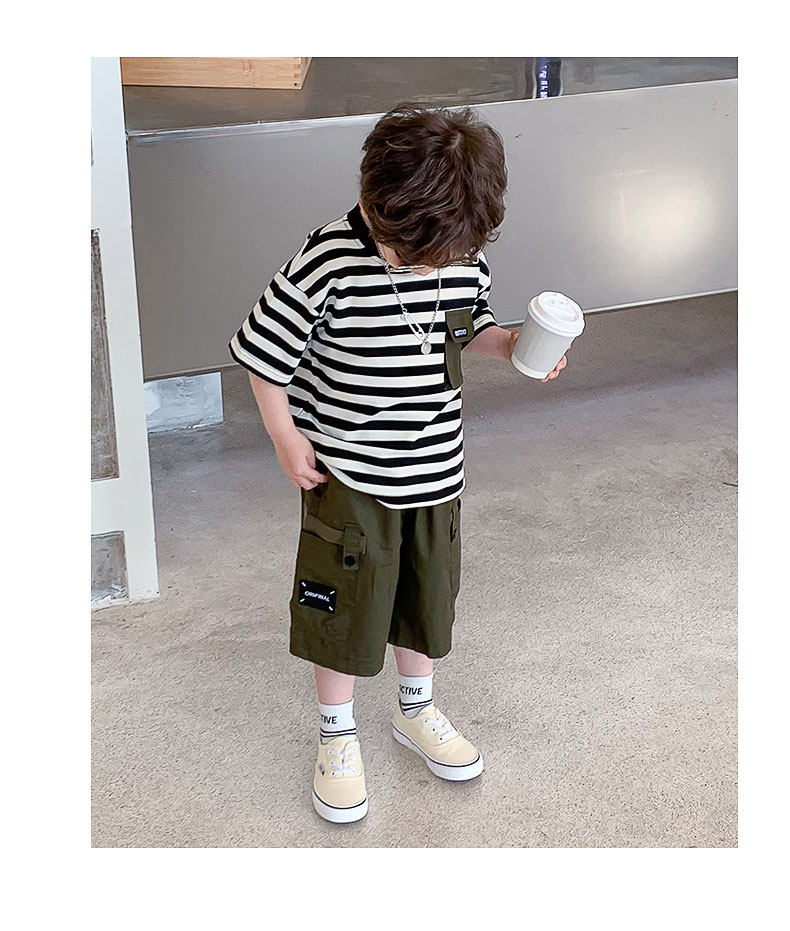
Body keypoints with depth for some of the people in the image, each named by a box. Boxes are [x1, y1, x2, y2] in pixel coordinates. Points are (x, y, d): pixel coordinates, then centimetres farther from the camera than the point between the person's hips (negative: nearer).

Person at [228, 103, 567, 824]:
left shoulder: (466, 257, -8)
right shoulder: (330, 263, -24)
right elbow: (264, 353, -13)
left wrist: (512, 344, -7)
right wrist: (287, 441, -10)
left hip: (436, 472, 5)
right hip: (348, 477, -4)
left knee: (429, 599, 20)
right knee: (344, 606, 9)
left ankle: (416, 711, 44)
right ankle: (338, 736, 32)